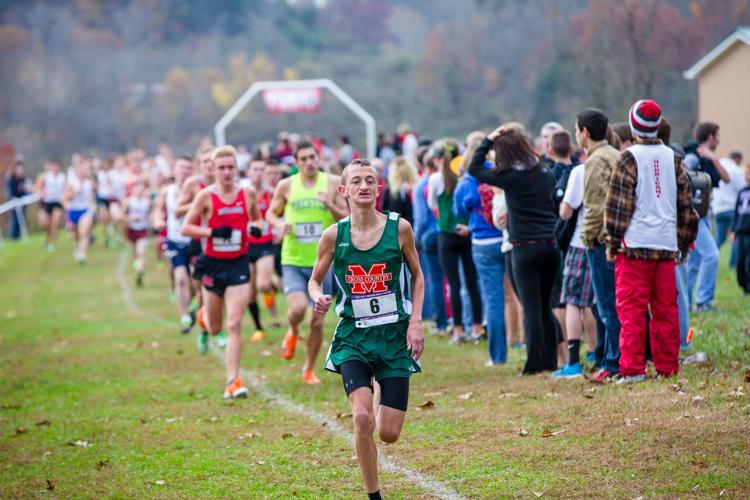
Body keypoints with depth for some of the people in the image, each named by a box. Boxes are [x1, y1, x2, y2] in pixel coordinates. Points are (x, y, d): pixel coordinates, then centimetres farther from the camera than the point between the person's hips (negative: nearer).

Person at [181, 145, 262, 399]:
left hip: (238, 264, 1)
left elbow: (256, 220, 17)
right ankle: (203, 317, 51)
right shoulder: (206, 196, -7)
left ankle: (233, 382, -8)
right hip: (213, 264, -1)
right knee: (215, 328, 13)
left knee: (234, 324, -10)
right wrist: (213, 232, -21)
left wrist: (256, 228, -7)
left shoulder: (248, 193, 0)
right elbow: (186, 227, -7)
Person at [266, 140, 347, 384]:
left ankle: (309, 369, 23)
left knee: (317, 322, 3)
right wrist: (279, 223, -10)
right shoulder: (286, 186, 0)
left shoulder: (333, 183, -1)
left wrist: (330, 205, -20)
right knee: (298, 308, -24)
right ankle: (293, 332, 12)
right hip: (293, 261, -1)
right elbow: (271, 213, 13)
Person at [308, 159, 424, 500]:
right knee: (362, 418, -22)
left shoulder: (399, 228, -4)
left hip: (395, 335, 1)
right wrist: (319, 298, -13)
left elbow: (417, 275, 10)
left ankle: (383, 400, 37)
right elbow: (314, 280, 10)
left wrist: (415, 322, -1)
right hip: (353, 336, -1)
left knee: (388, 433, -1)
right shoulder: (334, 235, -4)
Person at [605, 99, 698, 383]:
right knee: (666, 309, 9)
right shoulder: (672, 158, 10)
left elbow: (617, 205, -8)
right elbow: (686, 204, 14)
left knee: (631, 308, -3)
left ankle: (632, 369, -7)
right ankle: (668, 368, 11)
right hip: (667, 244, 5)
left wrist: (612, 243, -1)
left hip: (635, 245, -5)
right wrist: (684, 244, 21)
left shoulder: (630, 158, -5)